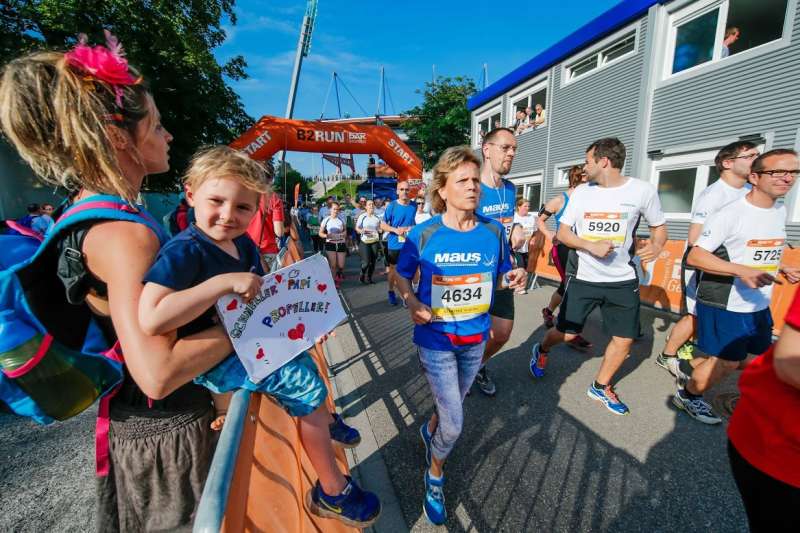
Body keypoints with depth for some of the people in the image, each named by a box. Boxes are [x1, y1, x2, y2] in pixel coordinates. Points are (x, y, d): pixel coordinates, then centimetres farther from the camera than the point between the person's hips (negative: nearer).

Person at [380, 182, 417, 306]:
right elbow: (383, 225, -3)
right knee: (393, 269, 13)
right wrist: (395, 230, -20)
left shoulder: (414, 206, 1)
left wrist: (413, 228, -7)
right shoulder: (391, 206, -6)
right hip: (394, 244, -1)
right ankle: (391, 293, 30)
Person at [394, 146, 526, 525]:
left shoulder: (493, 231, -8)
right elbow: (402, 275, -2)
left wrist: (515, 277, -16)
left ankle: (429, 431, 61)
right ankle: (435, 474, 35)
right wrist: (412, 303, -19)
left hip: (475, 338, 4)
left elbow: (502, 274, 6)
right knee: (454, 425, 1)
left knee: (450, 407, 25)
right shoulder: (423, 234, -15)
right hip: (435, 339, -3)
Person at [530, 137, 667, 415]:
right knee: (566, 333, 5)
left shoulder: (643, 190, -5)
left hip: (623, 280, 1)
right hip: (582, 278, 0)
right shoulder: (581, 192, -1)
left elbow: (659, 227, 7)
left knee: (624, 340, 8)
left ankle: (600, 387, 30)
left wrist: (656, 245, -16)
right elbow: (562, 233, -1)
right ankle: (541, 350, 38)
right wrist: (591, 246, -18)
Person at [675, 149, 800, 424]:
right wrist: (742, 270, -31)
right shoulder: (730, 214, -17)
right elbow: (694, 256, -23)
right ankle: (686, 395, 24)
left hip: (759, 306, 8)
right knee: (727, 361, 2)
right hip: (725, 306, -8)